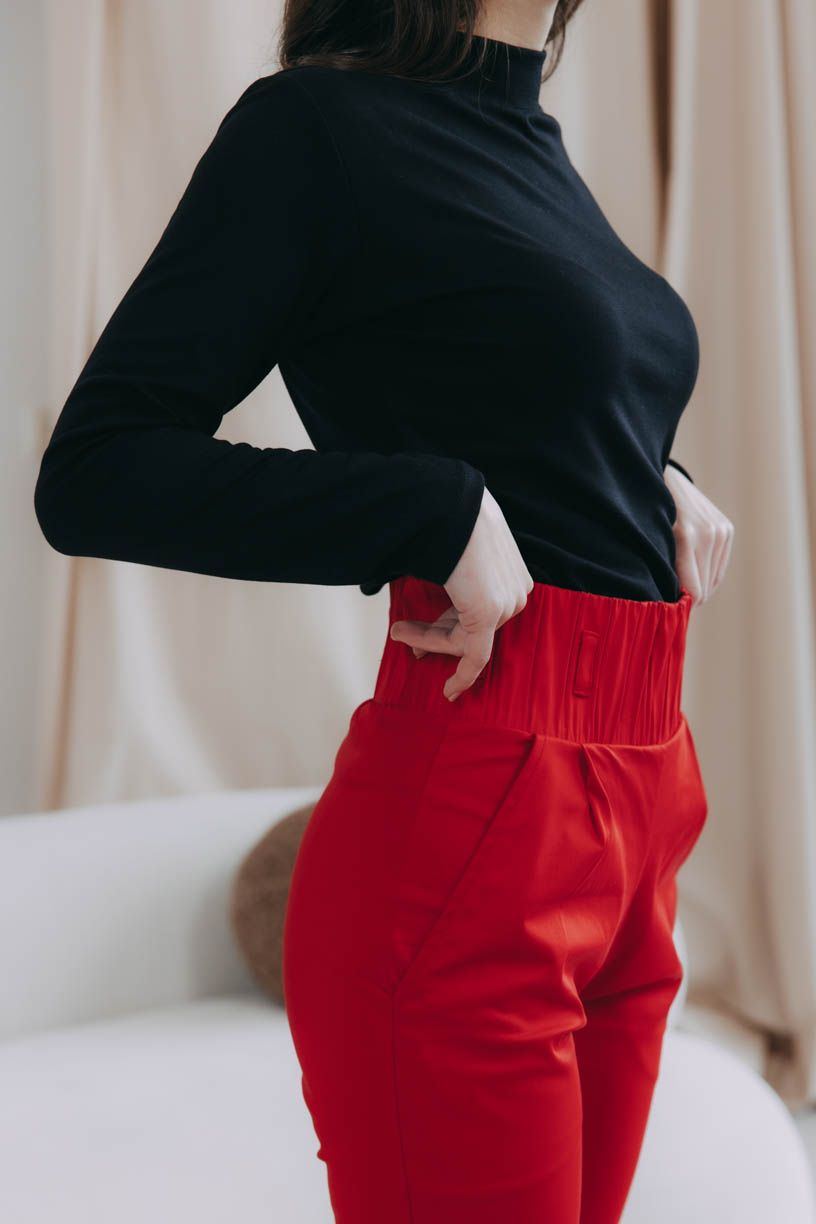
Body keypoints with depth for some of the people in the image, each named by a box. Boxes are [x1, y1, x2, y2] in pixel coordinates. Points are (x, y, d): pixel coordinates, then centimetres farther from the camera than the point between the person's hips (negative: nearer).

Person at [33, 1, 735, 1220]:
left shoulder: (537, 149, 16)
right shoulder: (321, 123, -8)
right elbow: (94, 474, -13)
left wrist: (657, 481, 9)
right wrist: (447, 510, -19)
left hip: (641, 799, 8)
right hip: (472, 818, -8)